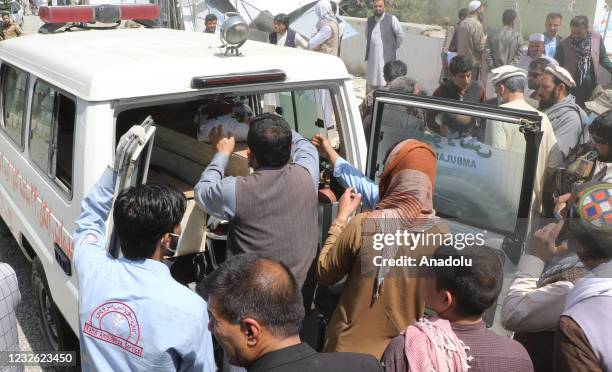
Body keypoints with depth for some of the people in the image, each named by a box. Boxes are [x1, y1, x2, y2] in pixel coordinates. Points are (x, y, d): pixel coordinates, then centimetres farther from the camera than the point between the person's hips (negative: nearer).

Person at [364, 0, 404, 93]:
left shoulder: (391, 19, -6)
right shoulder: (370, 20, 10)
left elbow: (400, 35, -3)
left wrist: (394, 48, 1)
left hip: (386, 58, -5)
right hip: (372, 58, 5)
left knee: (384, 84, -8)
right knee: (370, 83, 12)